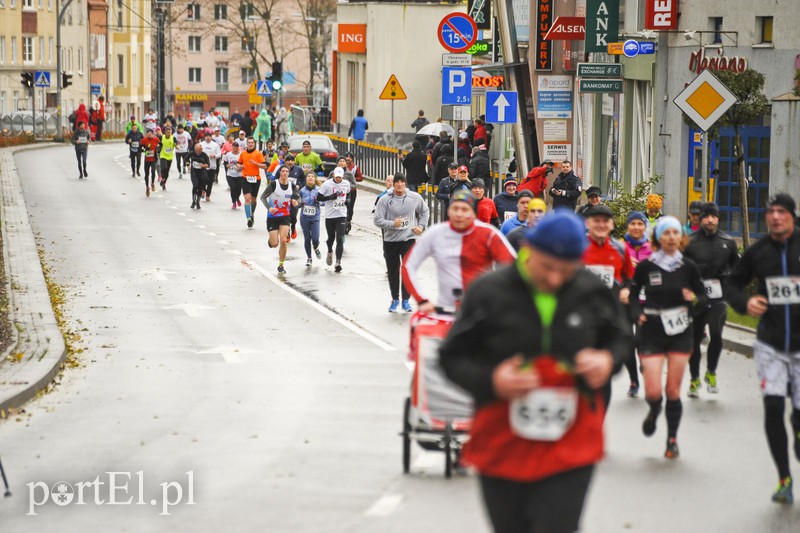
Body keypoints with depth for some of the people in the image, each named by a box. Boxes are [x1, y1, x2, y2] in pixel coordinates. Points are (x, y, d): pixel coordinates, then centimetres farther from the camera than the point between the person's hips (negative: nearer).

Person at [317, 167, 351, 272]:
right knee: (331, 238, 11)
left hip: (342, 215, 1)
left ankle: (338, 262, -11)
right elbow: (319, 197, -6)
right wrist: (330, 197, -20)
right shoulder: (327, 184, -8)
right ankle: (330, 252, 45)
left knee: (340, 239, -10)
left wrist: (348, 200, 2)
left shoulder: (346, 184, 2)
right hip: (330, 215, -1)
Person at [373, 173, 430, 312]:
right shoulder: (385, 200, -7)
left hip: (409, 238, 0)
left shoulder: (415, 198, 0)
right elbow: (377, 220, -9)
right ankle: (395, 299, 25)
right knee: (393, 271, 9)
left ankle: (406, 300, 3)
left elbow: (425, 212, 18)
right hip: (390, 240, 0)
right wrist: (392, 224, -23)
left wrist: (421, 226, 4)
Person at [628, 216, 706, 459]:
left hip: (680, 332, 1)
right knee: (653, 391, -8)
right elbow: (633, 293, 8)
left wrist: (694, 299, -14)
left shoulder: (688, 267, 0)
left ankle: (672, 439, 18)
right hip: (652, 332, -1)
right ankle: (654, 411, 29)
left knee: (673, 390, 1)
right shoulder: (646, 266, -4)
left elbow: (703, 296, 8)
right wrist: (637, 314, -10)